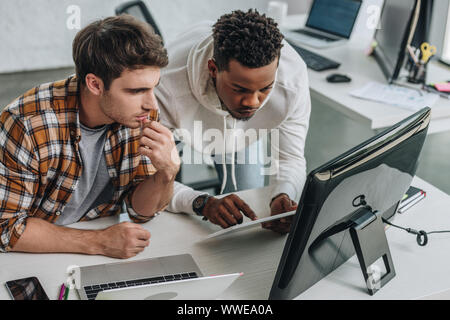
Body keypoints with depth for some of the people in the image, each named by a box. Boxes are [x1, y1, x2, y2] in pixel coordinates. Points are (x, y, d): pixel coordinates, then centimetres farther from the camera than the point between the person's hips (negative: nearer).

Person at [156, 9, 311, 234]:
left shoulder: (293, 74, -38)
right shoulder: (167, 83, -48)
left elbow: (290, 158, -26)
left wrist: (283, 196, -49)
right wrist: (204, 203, -61)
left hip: (242, 141, 2)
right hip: (181, 139, -2)